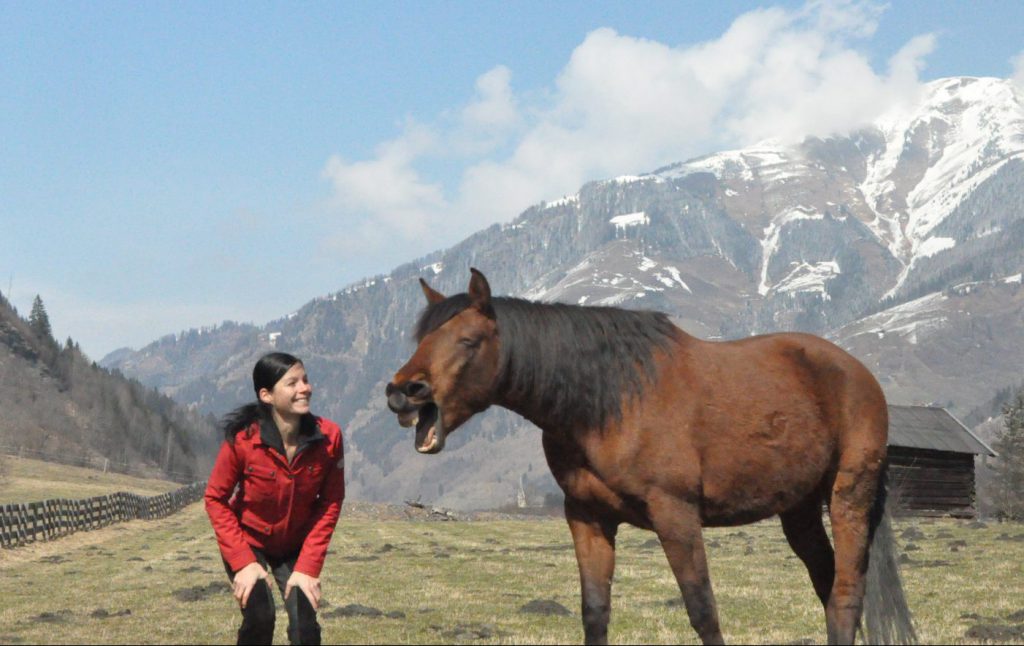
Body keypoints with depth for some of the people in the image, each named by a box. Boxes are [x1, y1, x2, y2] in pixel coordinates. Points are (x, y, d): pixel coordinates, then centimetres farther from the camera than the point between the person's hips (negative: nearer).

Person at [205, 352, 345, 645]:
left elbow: (331, 502, -10)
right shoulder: (242, 439, -26)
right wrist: (243, 562, -19)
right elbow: (216, 499, -15)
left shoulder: (328, 436, -20)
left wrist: (308, 566, -13)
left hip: (296, 546, 2)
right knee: (259, 616, -20)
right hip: (248, 541, -2)